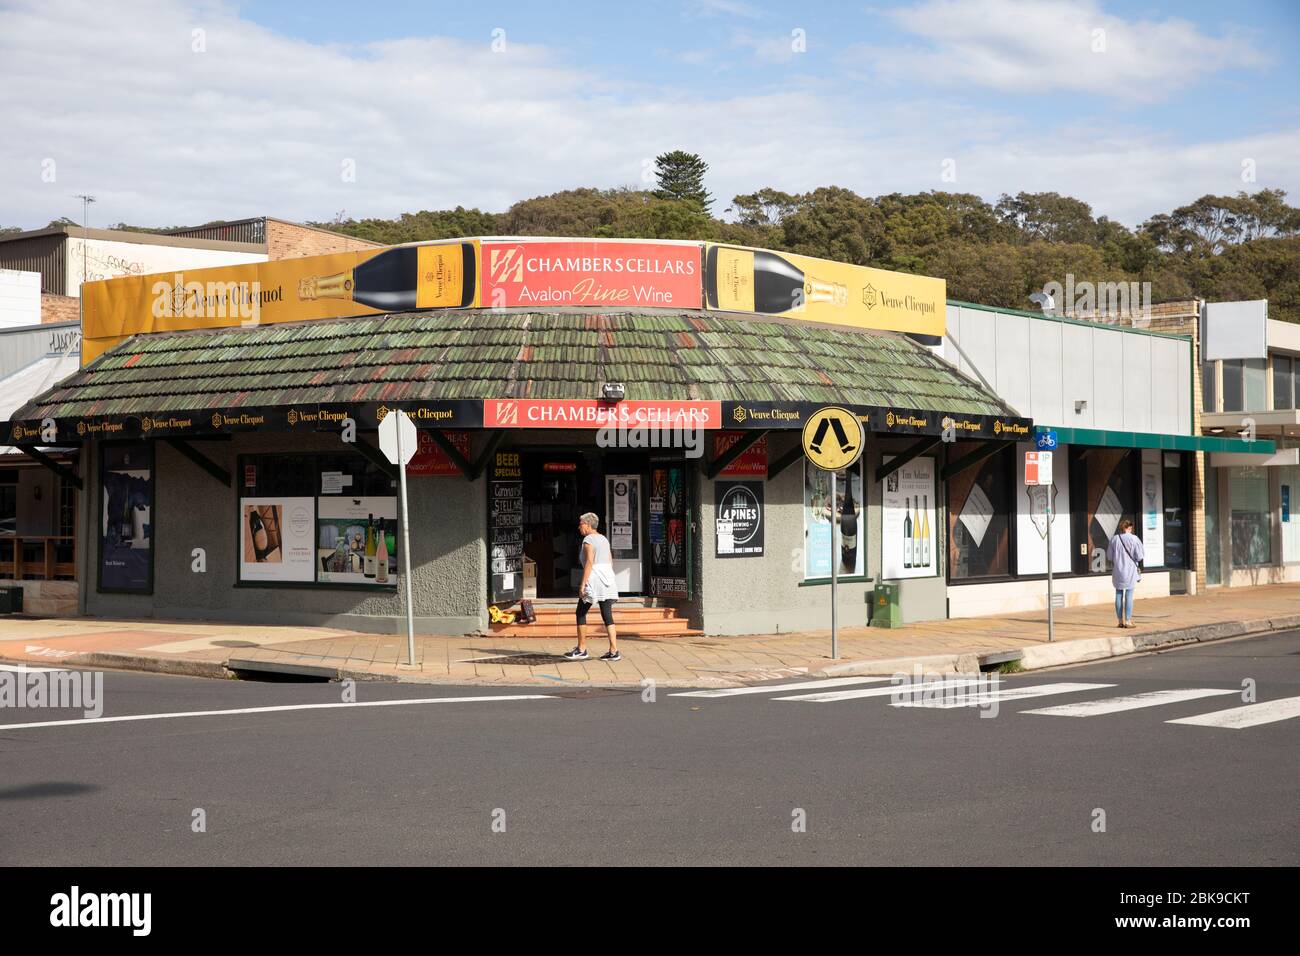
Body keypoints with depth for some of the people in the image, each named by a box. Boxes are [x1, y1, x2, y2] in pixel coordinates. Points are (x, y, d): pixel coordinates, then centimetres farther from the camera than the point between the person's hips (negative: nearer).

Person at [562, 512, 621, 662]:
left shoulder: (588, 540, -6)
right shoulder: (604, 539, 18)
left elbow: (589, 562, -16)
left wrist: (583, 584, -16)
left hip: (594, 580, -8)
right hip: (607, 579, 8)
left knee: (581, 613, 5)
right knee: (607, 615, 5)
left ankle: (581, 649, 7)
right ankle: (614, 651, -2)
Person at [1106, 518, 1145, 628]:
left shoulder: (1114, 539, -1)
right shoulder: (1134, 539, -10)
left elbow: (1109, 557, 2)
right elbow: (1140, 556, -9)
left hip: (1117, 571, 3)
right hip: (1130, 571, -3)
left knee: (1119, 595, 10)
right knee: (1129, 595, 1)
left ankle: (1120, 620, 13)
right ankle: (1128, 620, 1)